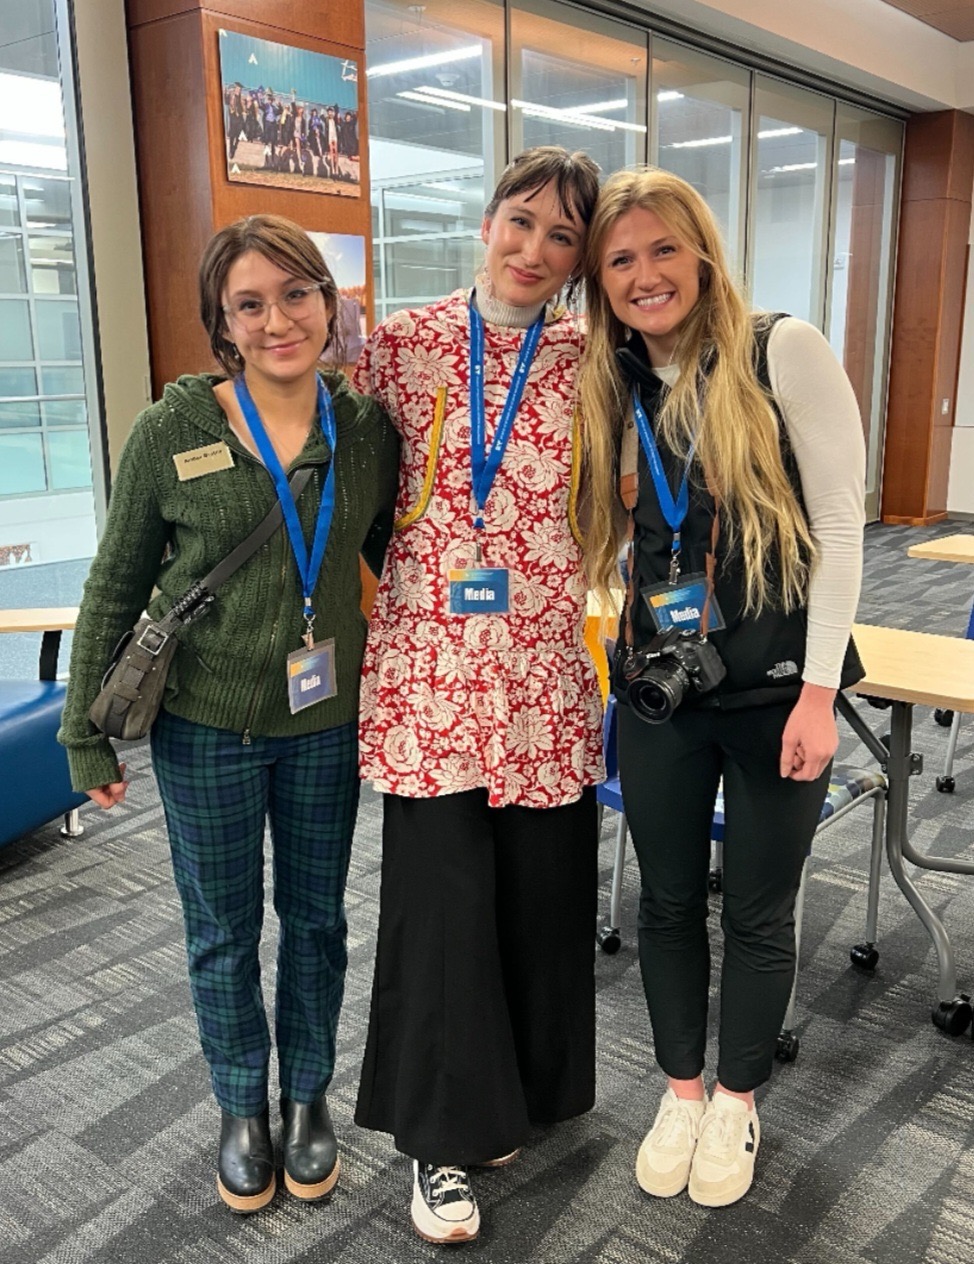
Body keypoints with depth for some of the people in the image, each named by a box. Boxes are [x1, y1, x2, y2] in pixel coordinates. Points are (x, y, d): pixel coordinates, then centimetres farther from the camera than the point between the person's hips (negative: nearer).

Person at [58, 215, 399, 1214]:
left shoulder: (367, 429, -4)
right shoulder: (173, 430, -10)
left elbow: (396, 559, 9)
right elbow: (116, 586, -3)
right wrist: (86, 734, -1)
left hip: (327, 720, 2)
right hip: (204, 725, -1)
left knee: (315, 917, 16)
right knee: (223, 931, 13)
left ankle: (308, 1096, 40)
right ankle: (242, 1110, 38)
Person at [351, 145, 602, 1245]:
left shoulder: (590, 362, 4)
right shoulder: (402, 343, 1)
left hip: (545, 671, 2)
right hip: (430, 664, -1)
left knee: (543, 886, 12)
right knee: (440, 894, 3)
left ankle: (522, 1089, 40)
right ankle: (442, 1134, 26)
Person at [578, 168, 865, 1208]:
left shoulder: (782, 352, -9)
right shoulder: (611, 390, 6)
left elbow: (839, 523, -11)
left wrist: (818, 689, -14)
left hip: (774, 684, -4)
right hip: (657, 688, 4)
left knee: (757, 909, 12)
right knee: (667, 900, 15)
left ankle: (737, 1100, 35)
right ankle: (681, 1089, 38)